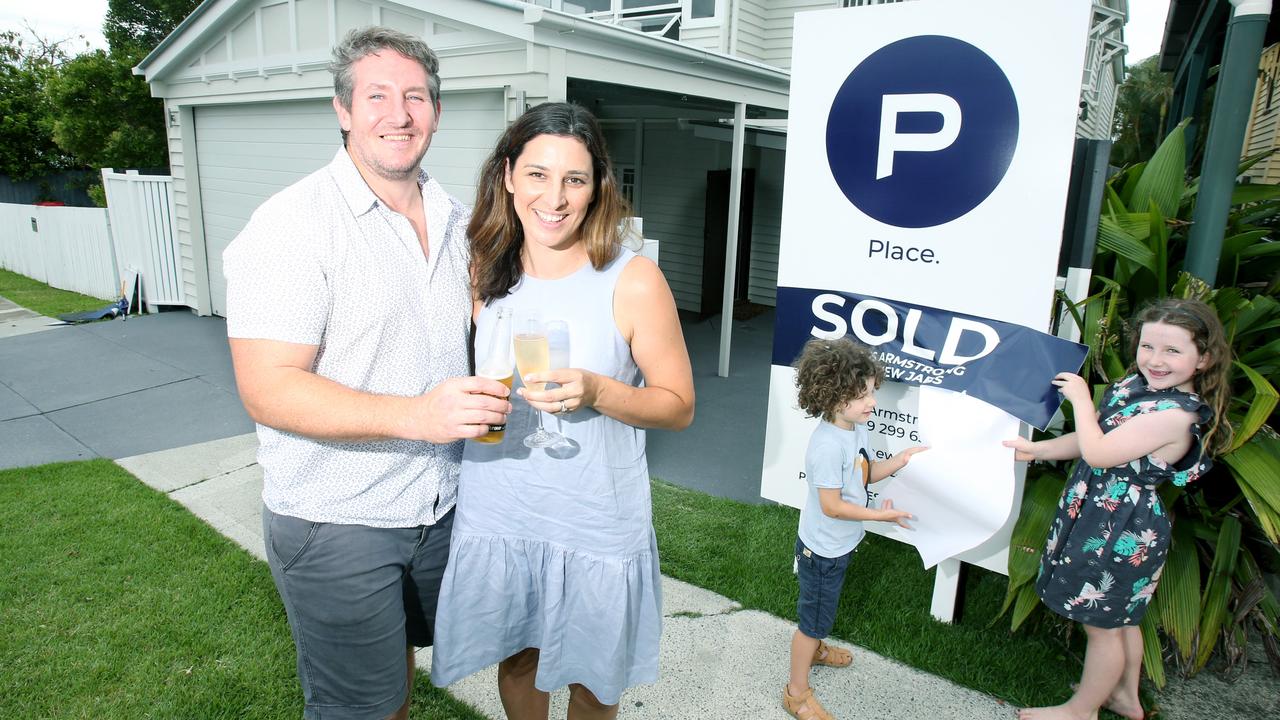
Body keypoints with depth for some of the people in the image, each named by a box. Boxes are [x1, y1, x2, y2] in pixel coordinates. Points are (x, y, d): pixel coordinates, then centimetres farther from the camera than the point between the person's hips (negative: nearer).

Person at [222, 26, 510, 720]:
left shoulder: (456, 221, 5)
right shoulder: (295, 223, -16)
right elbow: (267, 390, -23)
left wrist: (488, 398, 2)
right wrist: (416, 414, -34)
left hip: (438, 506, 6)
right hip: (335, 521, -6)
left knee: (402, 656, 26)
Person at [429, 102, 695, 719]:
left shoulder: (633, 281, -16)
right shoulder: (484, 270, -2)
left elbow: (679, 406, -10)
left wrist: (595, 391, -25)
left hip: (596, 526, -3)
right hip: (496, 514, 3)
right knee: (516, 657, 24)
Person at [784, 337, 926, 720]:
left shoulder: (856, 428, -5)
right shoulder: (828, 445, -34)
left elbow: (864, 474, 8)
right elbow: (831, 506, -29)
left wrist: (899, 461, -5)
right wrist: (880, 514, -22)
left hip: (840, 544, 9)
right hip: (822, 548, -9)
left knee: (823, 606, 31)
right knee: (814, 617, 8)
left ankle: (814, 649, 57)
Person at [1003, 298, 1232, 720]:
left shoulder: (1174, 415, -28)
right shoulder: (1138, 386, 0)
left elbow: (1097, 453, -27)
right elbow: (1098, 440, 11)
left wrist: (1080, 399, -14)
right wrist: (1037, 449, 6)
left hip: (1119, 530, -9)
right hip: (1120, 522, 9)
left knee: (1102, 624, 10)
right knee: (1121, 618, 26)